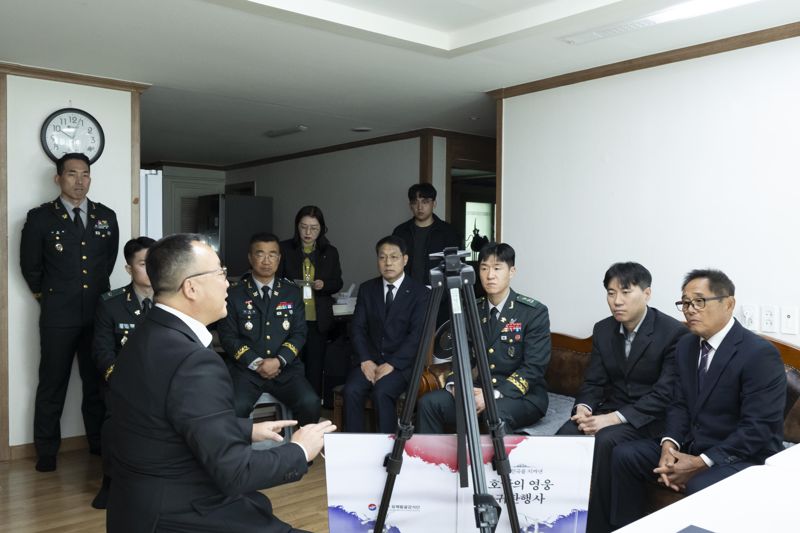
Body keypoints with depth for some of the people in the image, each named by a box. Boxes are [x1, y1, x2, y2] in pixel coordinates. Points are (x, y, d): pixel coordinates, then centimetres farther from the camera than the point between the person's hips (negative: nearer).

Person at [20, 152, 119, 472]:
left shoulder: (107, 217, 7)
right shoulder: (40, 217, -1)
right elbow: (30, 265, 6)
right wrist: (47, 296, 12)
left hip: (98, 313, 2)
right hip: (58, 316, -2)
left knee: (97, 381, 9)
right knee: (53, 384, 7)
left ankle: (99, 442, 21)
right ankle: (46, 451, 19)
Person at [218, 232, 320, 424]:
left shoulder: (292, 292, 11)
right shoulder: (233, 293, 4)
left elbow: (299, 333, 6)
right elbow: (228, 336, 0)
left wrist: (279, 361, -11)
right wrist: (256, 363, -12)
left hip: (286, 367, 2)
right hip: (246, 368, -1)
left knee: (310, 404, -24)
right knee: (235, 408, -30)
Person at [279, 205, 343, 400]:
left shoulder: (330, 252, 8)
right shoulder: (285, 249, 2)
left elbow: (337, 283, 11)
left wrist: (324, 285, -9)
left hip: (318, 319, 2)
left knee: (315, 366, 5)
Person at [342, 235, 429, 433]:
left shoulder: (420, 293, -3)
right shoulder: (367, 289, 10)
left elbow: (417, 334, -10)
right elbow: (358, 327, 5)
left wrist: (391, 364, -19)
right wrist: (366, 360, -10)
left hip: (403, 363, -3)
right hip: (371, 360, 4)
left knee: (381, 392, -30)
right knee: (351, 391, -24)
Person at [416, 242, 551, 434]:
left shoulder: (535, 312, -6)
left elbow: (534, 368, -13)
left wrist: (494, 395, -24)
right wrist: (456, 385, -13)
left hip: (523, 395, -4)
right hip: (478, 391, 5)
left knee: (494, 414, -37)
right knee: (428, 402, -17)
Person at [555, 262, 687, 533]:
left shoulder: (674, 332, -13)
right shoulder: (602, 330, 6)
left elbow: (665, 393, -18)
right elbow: (593, 382, 7)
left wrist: (615, 418, -27)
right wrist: (583, 407, -16)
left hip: (650, 418, -5)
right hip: (610, 410, 5)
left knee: (603, 442, -34)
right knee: (563, 437, -24)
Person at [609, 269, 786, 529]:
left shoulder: (760, 354, -17)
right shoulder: (686, 345, 6)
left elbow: (758, 429, -21)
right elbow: (679, 404, 9)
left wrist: (702, 462, -23)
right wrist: (669, 444, -11)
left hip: (745, 455, -7)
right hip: (691, 445, 7)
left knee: (701, 486, -36)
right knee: (624, 456, -5)